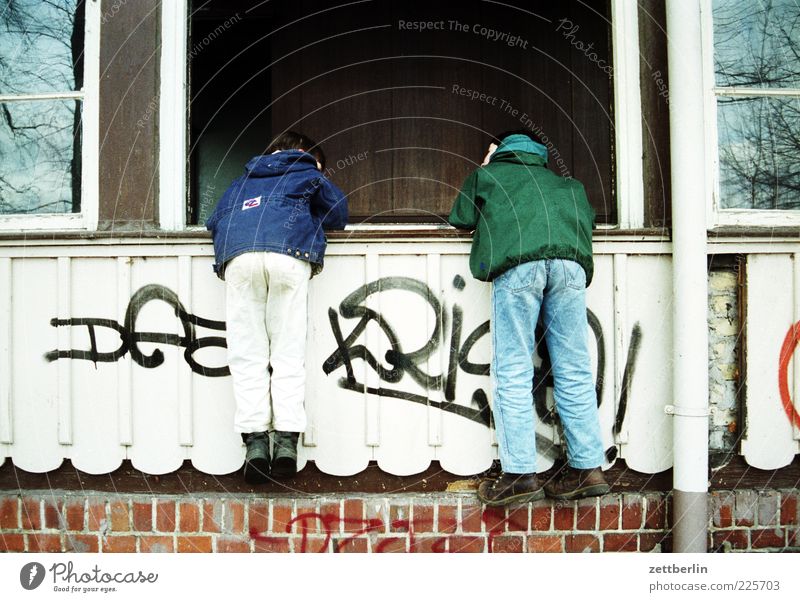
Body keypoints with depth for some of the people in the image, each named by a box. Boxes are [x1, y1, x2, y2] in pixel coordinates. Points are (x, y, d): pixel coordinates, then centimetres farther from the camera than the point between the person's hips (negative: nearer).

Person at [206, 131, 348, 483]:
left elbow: (214, 221, 30)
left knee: (247, 355, 0)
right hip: (288, 257, -2)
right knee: (288, 354, -1)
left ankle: (255, 443, -8)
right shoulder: (308, 174, 30)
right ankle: (286, 441, -10)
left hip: (238, 258, 2)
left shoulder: (243, 180, 37)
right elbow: (338, 216, 32)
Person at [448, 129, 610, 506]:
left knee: (513, 371, -5)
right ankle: (587, 468, 5)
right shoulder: (564, 183, 38)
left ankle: (519, 474, -9)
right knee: (574, 370, 5)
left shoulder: (485, 174, 30)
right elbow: (587, 217, 32)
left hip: (518, 263, -3)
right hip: (570, 263, 4)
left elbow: (461, 220, 33)